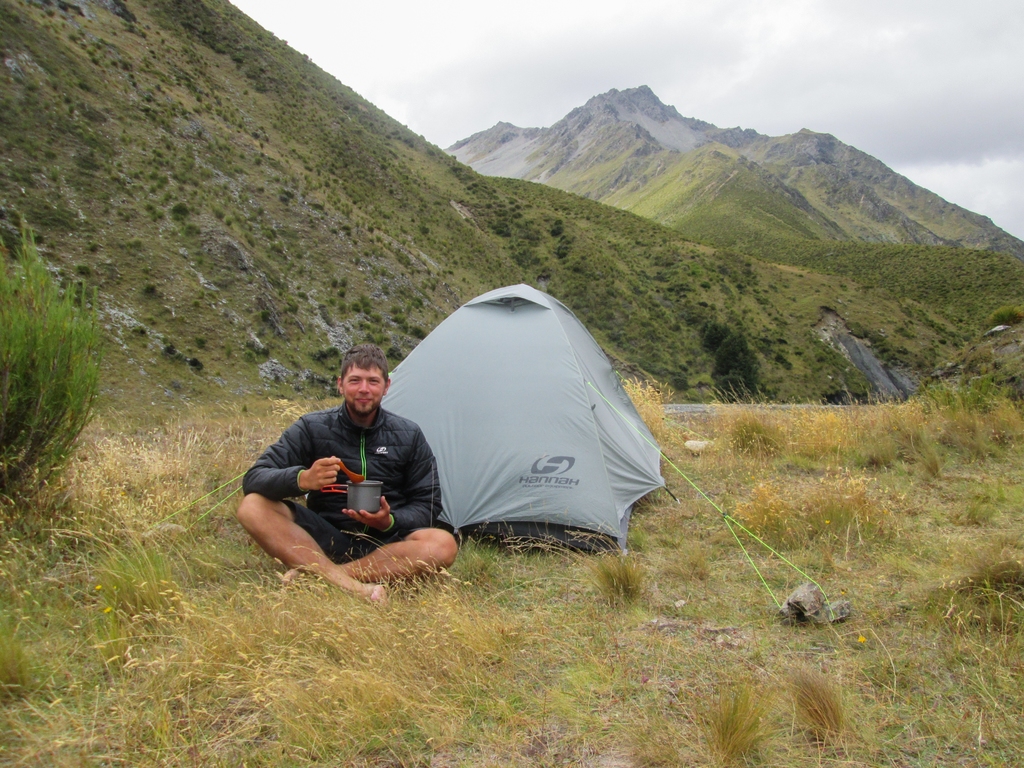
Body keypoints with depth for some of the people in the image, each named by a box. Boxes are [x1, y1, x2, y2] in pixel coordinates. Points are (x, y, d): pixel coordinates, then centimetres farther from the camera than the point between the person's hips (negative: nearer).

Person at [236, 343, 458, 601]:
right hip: (325, 538, 0)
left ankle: (315, 575, -29)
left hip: (384, 542, 1)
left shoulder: (409, 436, 2)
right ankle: (353, 586, -39)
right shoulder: (312, 428, -2)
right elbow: (253, 480, -9)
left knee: (443, 545, -30)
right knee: (253, 507, -24)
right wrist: (301, 479, -31)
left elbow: (427, 505, 3)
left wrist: (390, 521, -19)